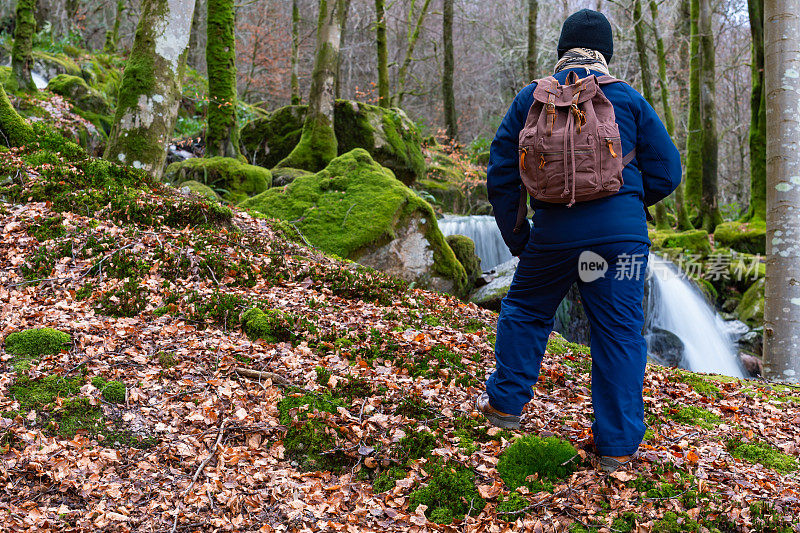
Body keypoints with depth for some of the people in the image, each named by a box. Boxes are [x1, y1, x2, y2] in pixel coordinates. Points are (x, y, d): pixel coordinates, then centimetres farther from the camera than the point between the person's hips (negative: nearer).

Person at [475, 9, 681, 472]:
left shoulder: (532, 97, 9)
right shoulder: (629, 100, 6)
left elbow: (501, 173, 8)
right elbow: (667, 170, 6)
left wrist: (515, 237, 15)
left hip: (555, 230, 1)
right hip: (623, 231, 0)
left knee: (524, 311, 21)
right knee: (620, 332, 5)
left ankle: (506, 403, 27)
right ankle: (619, 446, 8)